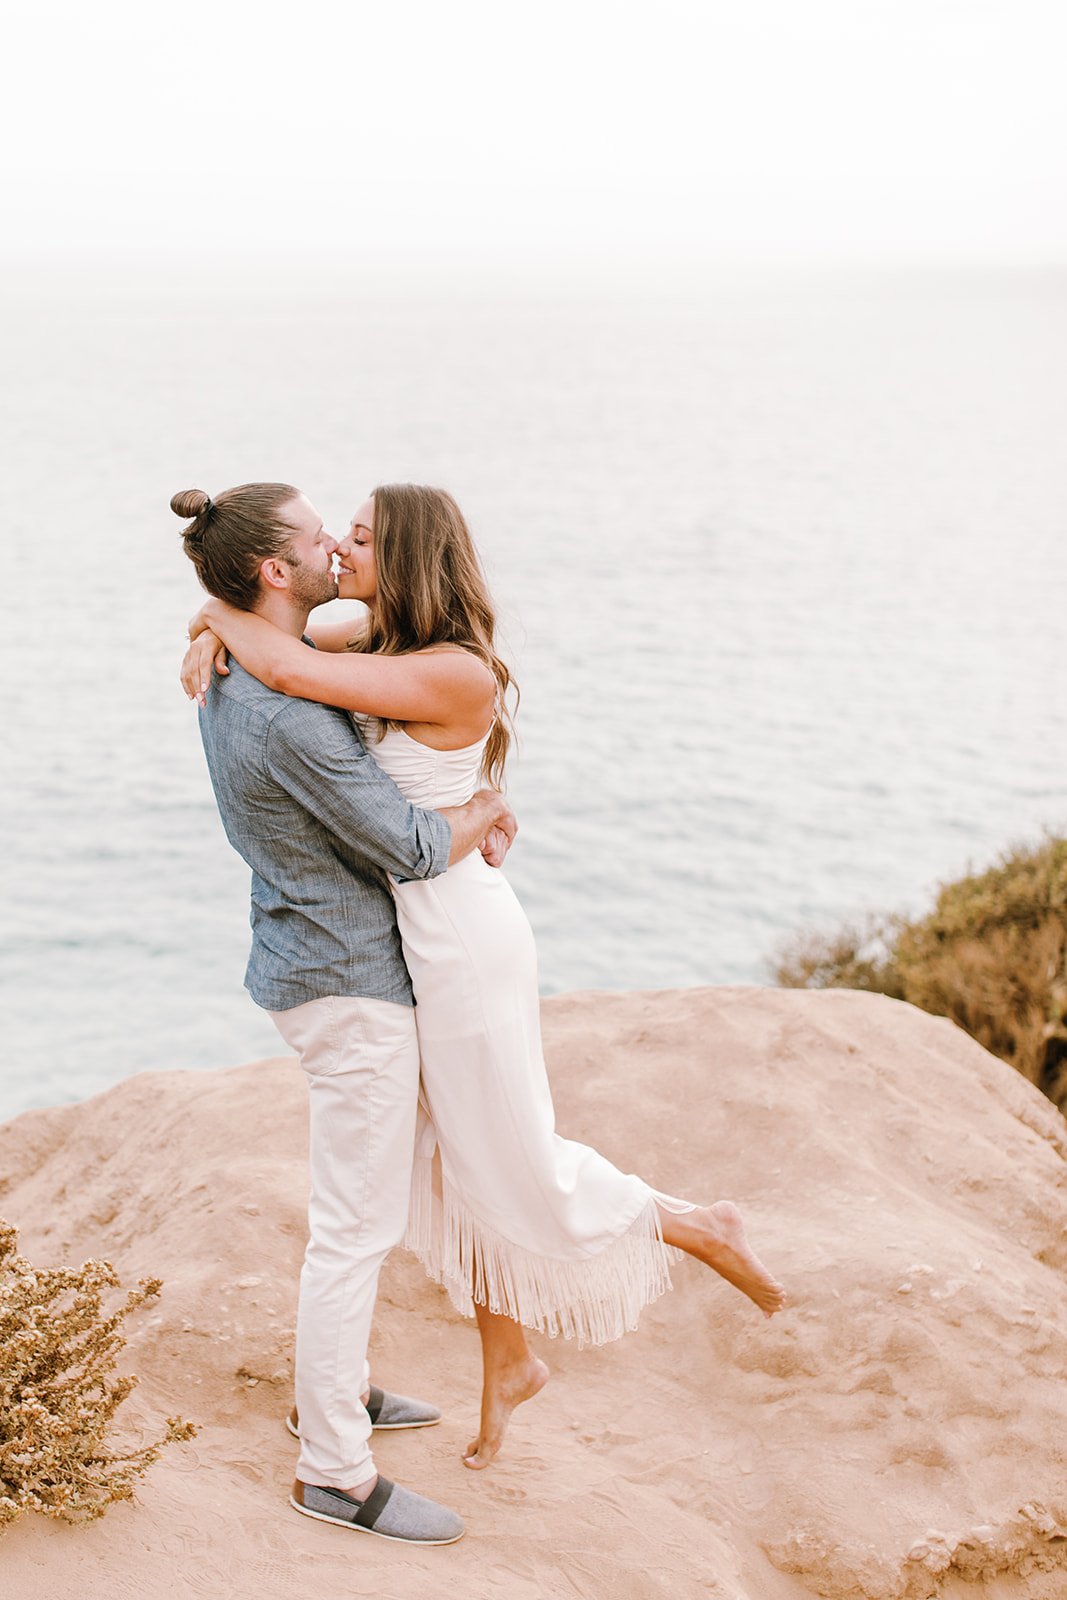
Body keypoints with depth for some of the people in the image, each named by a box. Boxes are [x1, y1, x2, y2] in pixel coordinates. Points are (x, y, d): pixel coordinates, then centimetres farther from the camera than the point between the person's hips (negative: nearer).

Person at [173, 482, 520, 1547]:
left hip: (318, 965, 10)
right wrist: (487, 811, -2)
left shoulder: (234, 672, 5)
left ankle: (334, 1387, 39)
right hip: (350, 987, -10)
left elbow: (371, 767, 16)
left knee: (359, 1199, 24)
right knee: (356, 1228, -1)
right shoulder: (289, 717, -27)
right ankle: (335, 1472, 11)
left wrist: (466, 817, 2)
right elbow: (412, 850, -22)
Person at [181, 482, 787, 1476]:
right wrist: (211, 638, -10)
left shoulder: (457, 674, -25)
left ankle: (704, 1233, 26)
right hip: (415, 940, 9)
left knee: (517, 1171, 6)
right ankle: (507, 1364, 36)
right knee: (458, 1164, 19)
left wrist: (220, 613, -12)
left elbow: (289, 670, -32)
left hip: (463, 947, -9)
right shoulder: (378, 645, 2)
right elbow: (272, 636, 13)